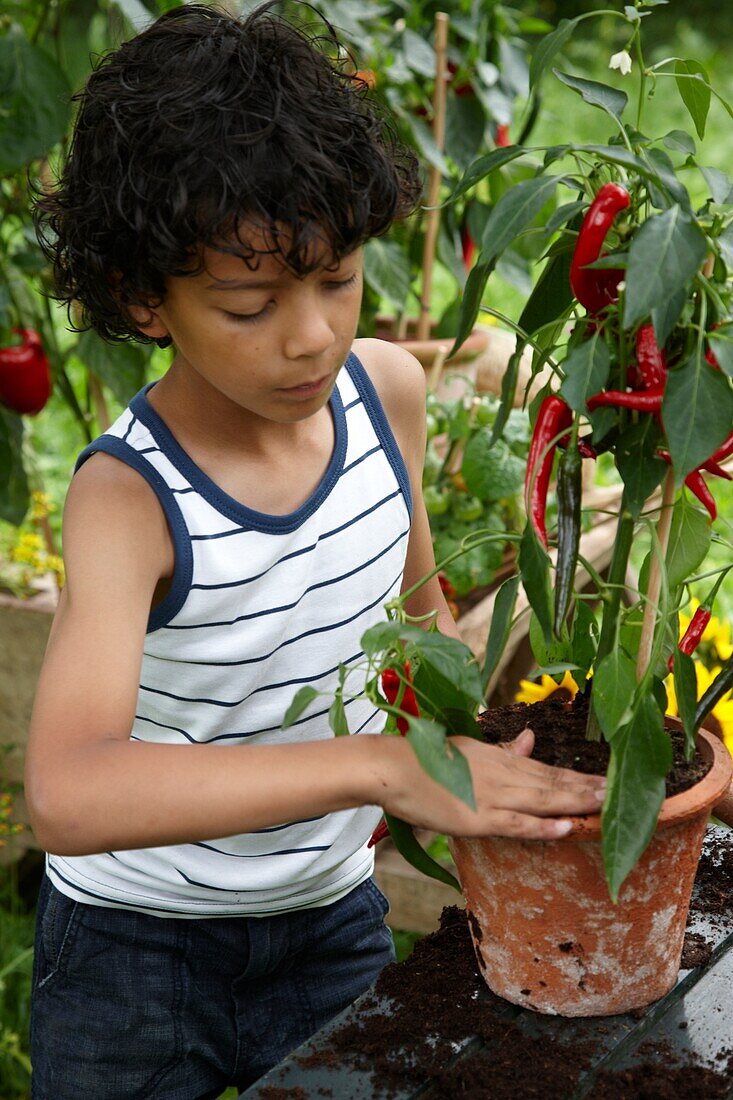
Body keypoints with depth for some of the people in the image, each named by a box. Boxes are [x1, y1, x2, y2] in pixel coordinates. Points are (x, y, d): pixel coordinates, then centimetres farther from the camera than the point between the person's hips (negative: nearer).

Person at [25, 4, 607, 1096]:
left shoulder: (389, 390, -10)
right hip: (137, 938, -4)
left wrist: (485, 752, -4)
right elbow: (69, 794, -43)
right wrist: (385, 764, -47)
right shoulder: (128, 496, -27)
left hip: (331, 917, 4)